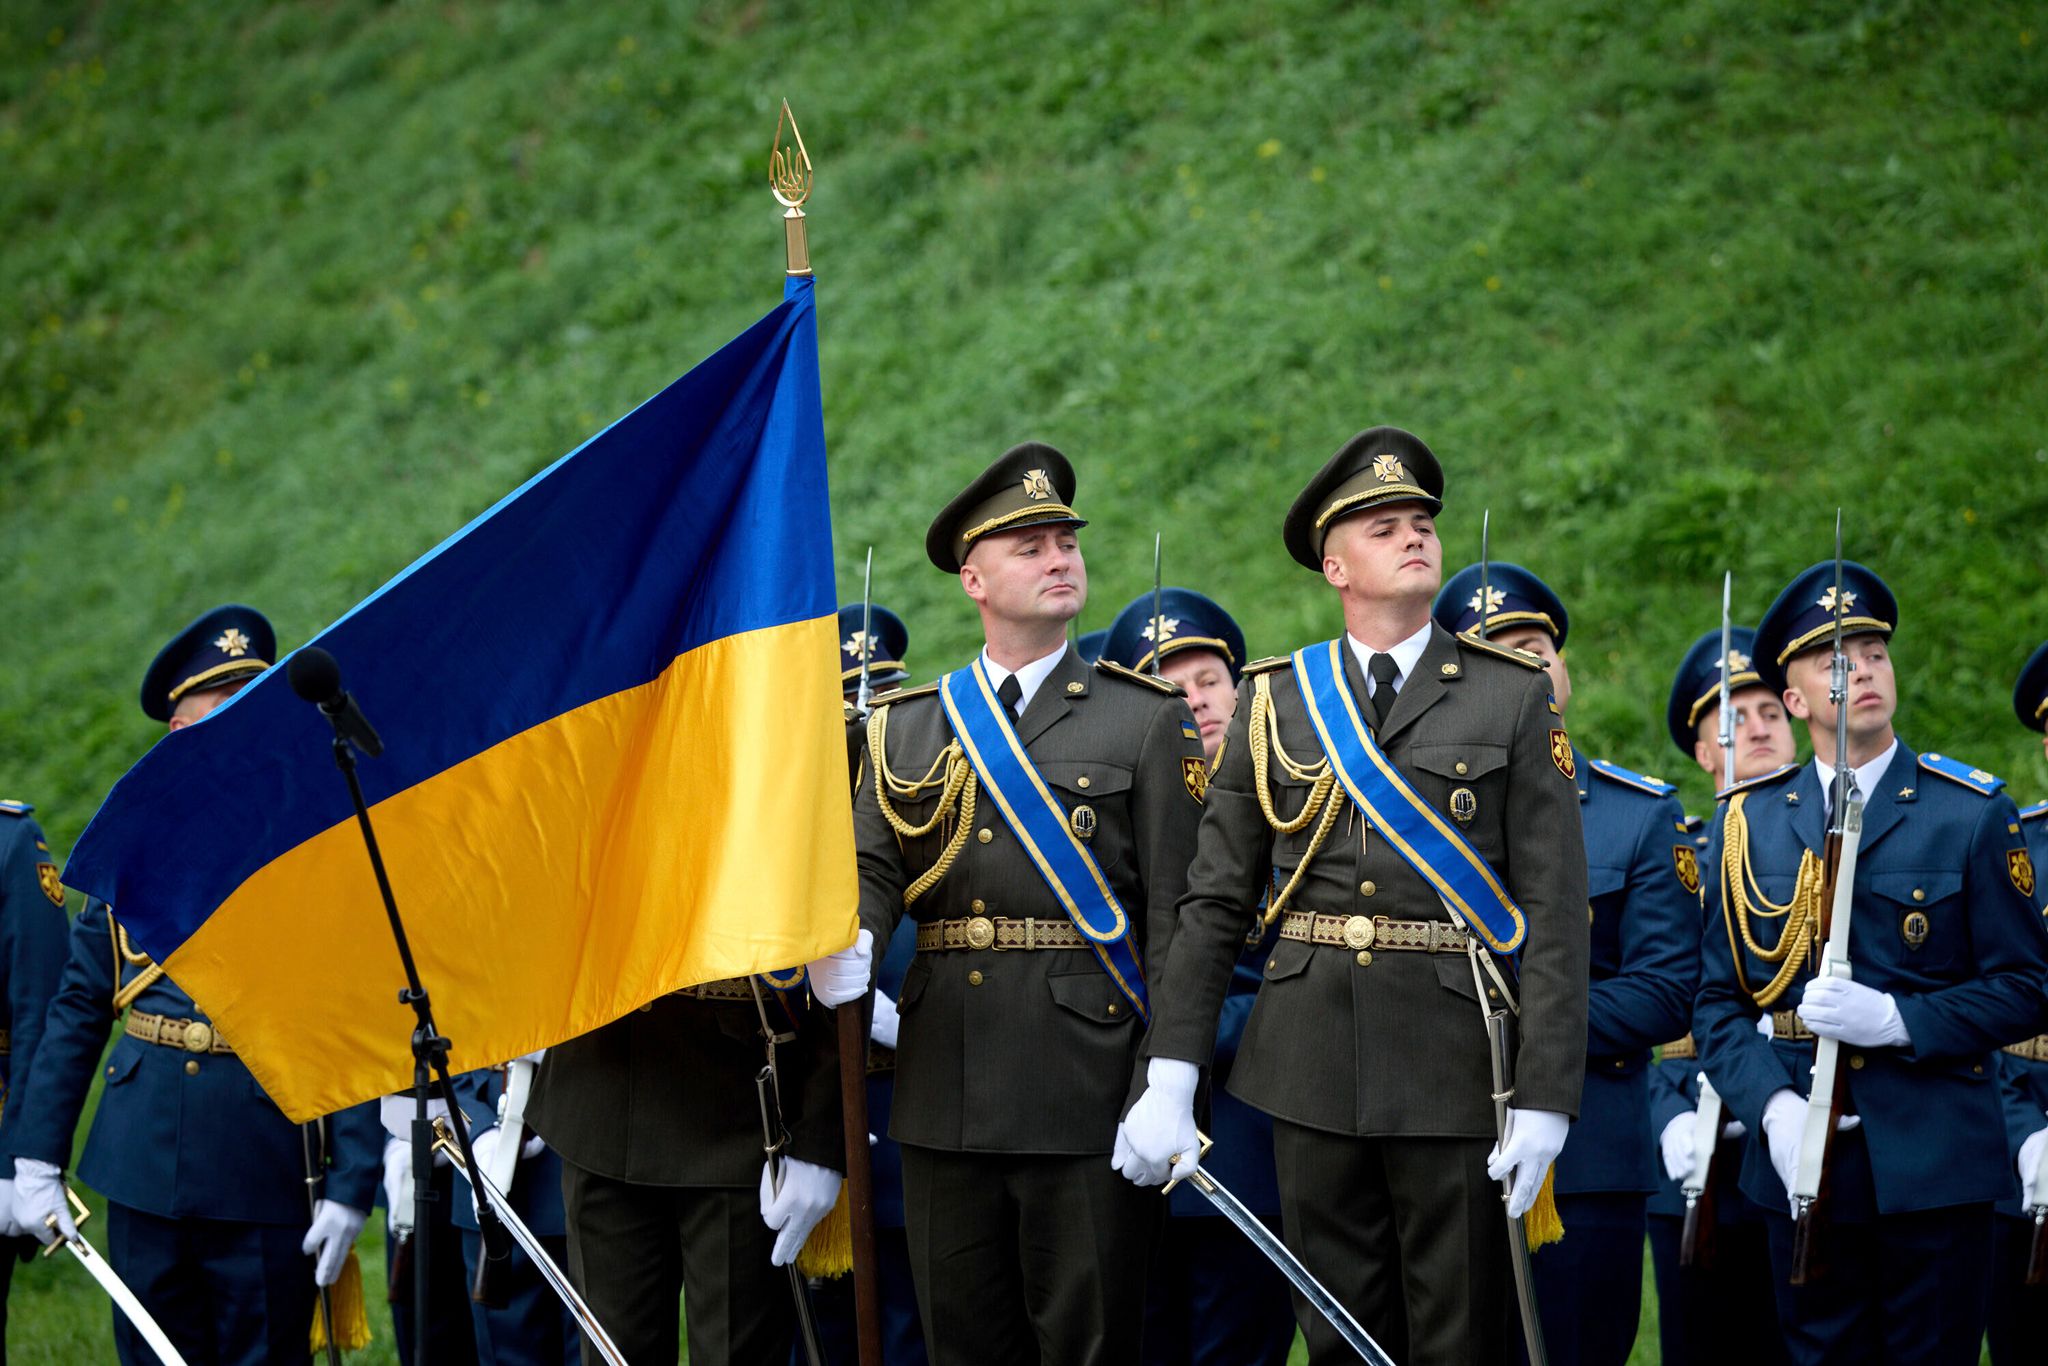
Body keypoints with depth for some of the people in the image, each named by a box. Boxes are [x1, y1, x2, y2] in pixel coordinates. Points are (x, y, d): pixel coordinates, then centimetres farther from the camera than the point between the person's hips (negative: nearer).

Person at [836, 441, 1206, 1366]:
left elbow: (1175, 915, -1)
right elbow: (871, 870, 5)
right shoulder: (905, 728, 14)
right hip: (945, 1089, 3)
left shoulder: (1147, 720, 4)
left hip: (1087, 1077, -3)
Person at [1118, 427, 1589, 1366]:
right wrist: (1169, 1078, 0)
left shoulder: (1515, 698, 2)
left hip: (1456, 1065, -2)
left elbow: (1553, 911, -3)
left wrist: (1545, 1101, -10)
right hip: (1312, 1065, 2)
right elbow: (1215, 901, 7)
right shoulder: (1275, 700, 8)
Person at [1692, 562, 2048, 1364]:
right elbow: (1718, 1002, 7)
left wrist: (1897, 1019, -15)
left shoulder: (1974, 814, 2)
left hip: (1935, 1169, -2)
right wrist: (1773, 1107, -10)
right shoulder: (1749, 824, 9)